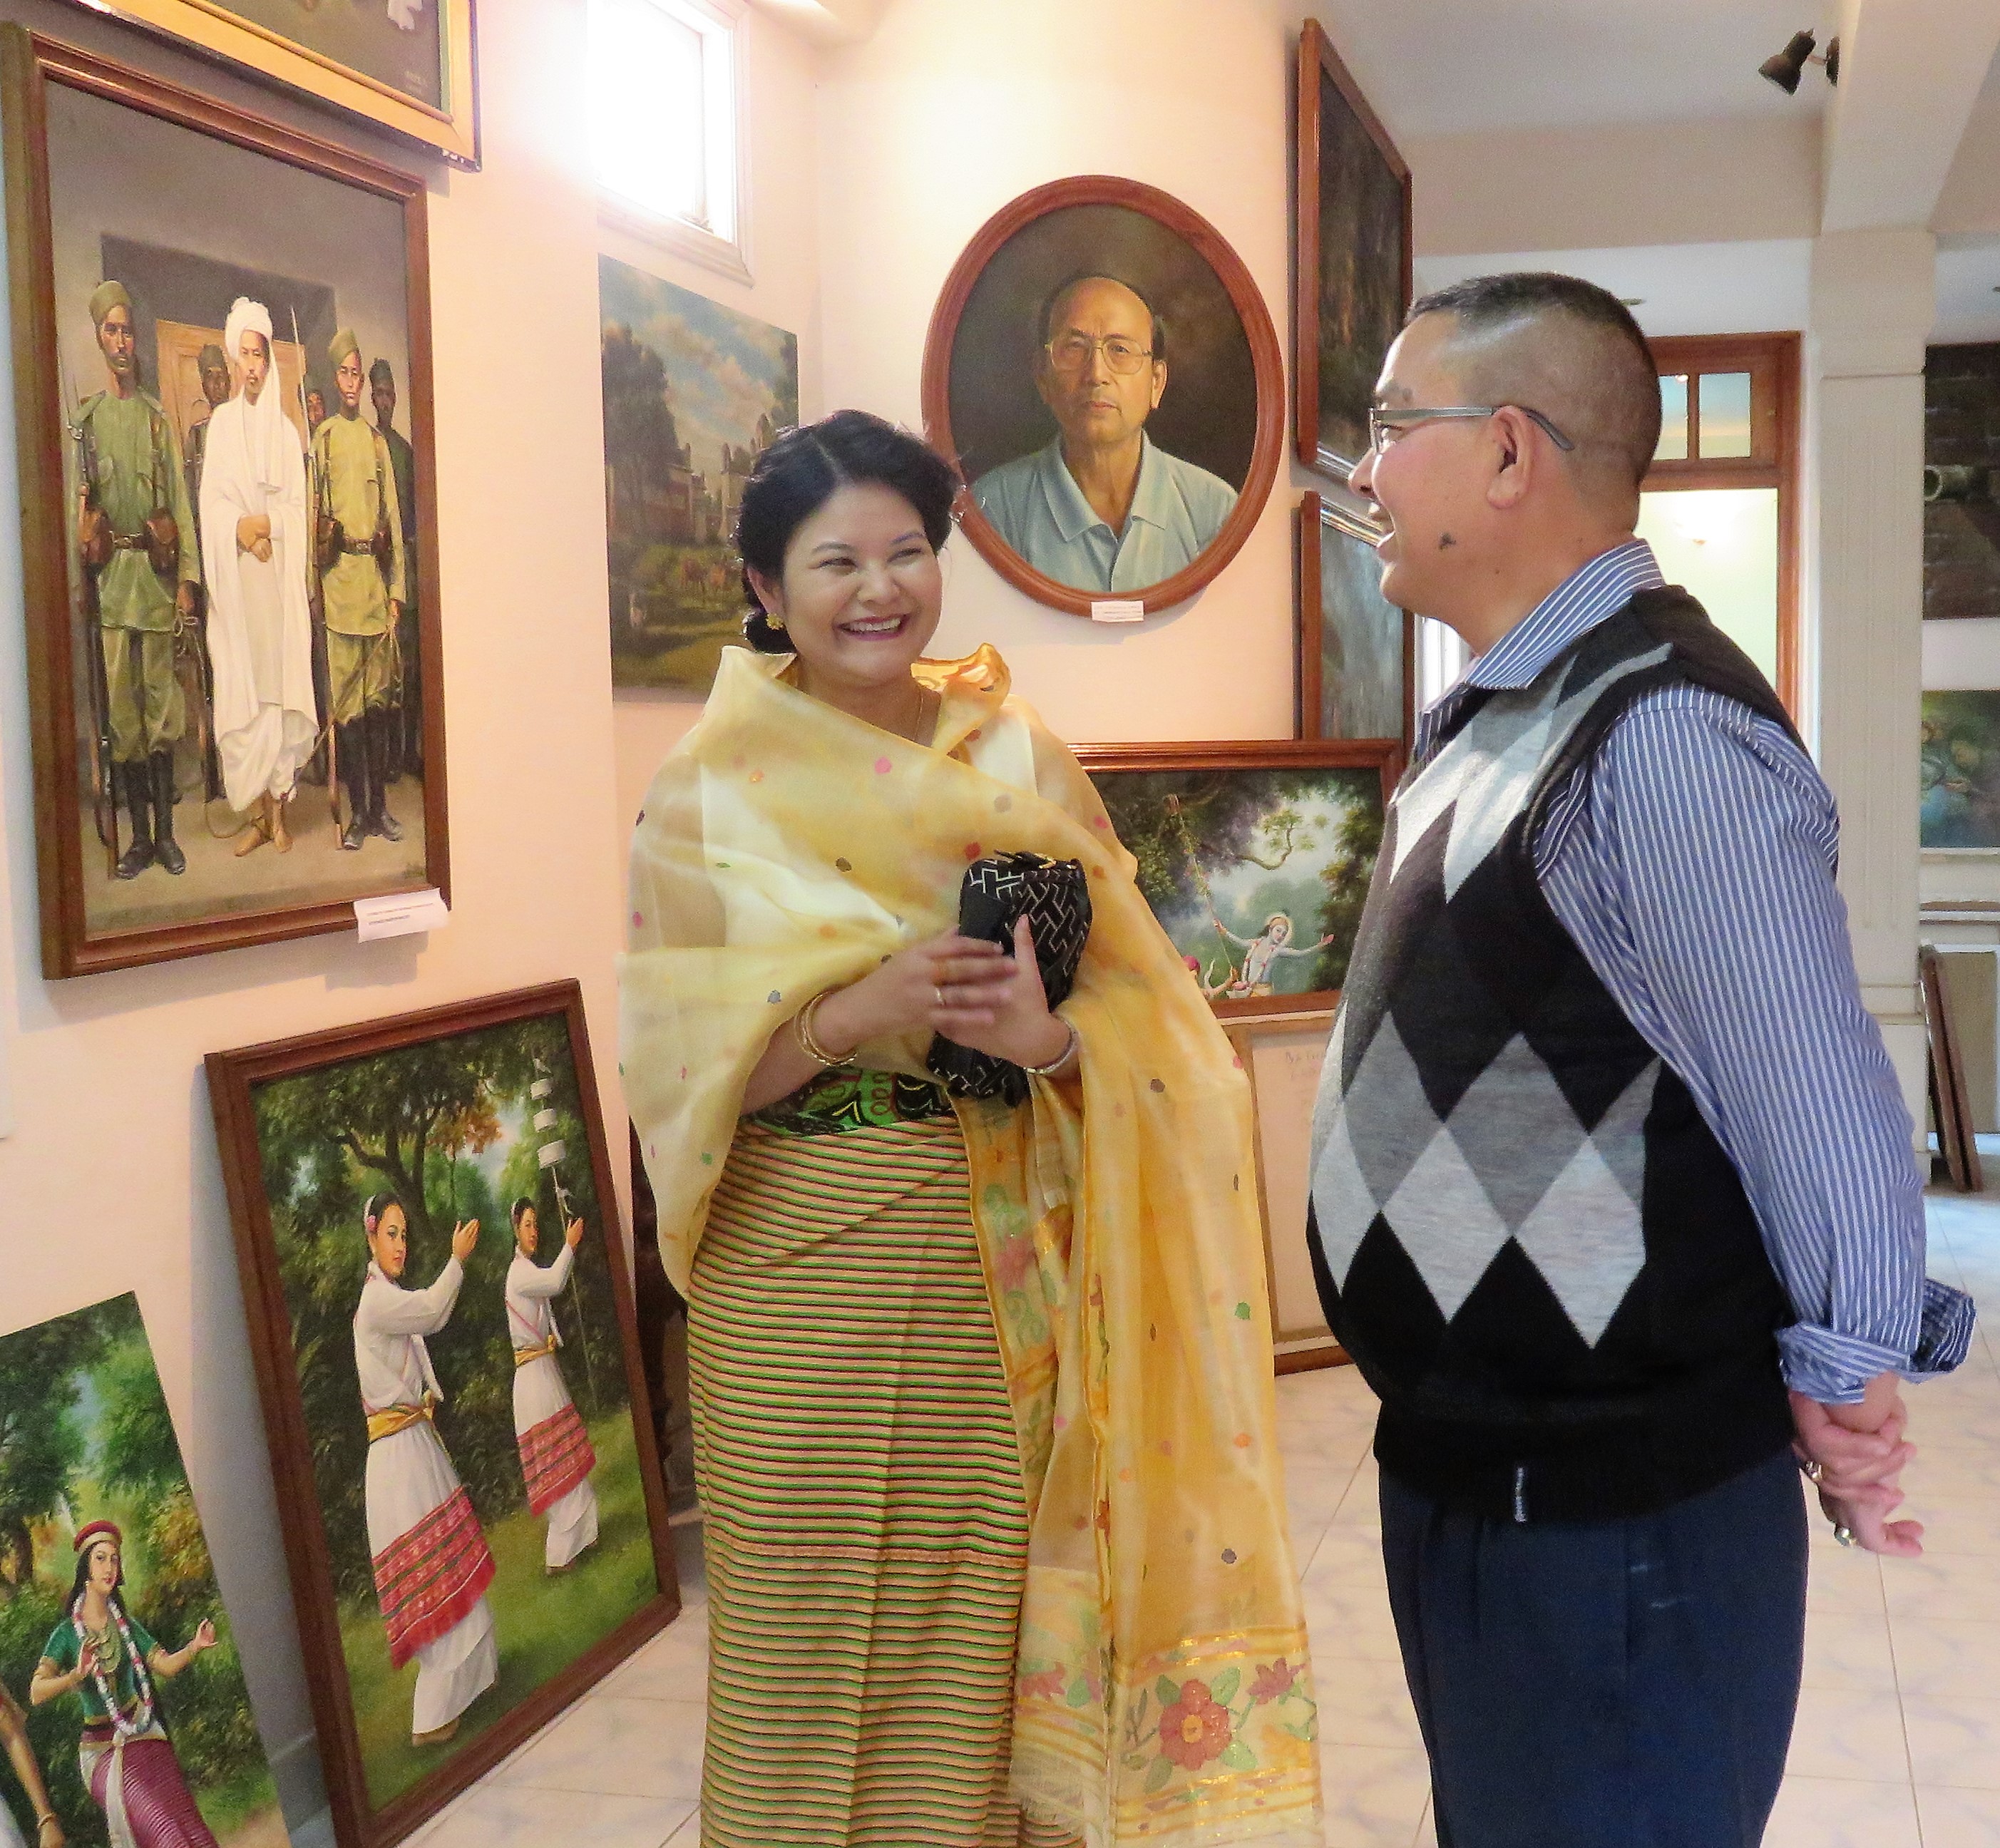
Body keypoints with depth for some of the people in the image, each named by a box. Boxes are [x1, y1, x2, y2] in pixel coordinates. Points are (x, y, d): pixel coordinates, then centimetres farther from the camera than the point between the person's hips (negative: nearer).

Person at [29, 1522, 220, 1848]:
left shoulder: (126, 1625, 8)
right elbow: (37, 1693, -17)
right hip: (103, 1750, -3)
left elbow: (166, 1666, -3)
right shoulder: (67, 1633, -4)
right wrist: (76, 1676, -34)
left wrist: (195, 1646, -22)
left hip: (146, 1738, 4)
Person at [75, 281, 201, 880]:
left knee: (160, 701, 2)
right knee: (121, 704, 1)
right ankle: (140, 834, 7)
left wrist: (186, 577, 1)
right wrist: (85, 556, -6)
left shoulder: (158, 416, 10)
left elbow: (181, 501, 8)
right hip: (110, 574, -1)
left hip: (157, 570, 1)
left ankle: (166, 830, 9)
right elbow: (76, 502, 5)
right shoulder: (86, 417, 7)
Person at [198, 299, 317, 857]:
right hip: (234, 577, 0)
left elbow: (297, 507, 3)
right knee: (241, 689, -2)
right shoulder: (220, 423, 8)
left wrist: (266, 525, -14)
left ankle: (279, 813, 4)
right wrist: (240, 527, -14)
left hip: (278, 576, 0)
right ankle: (257, 815, 4)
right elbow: (211, 503, 3)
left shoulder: (285, 429, 7)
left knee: (279, 682, -2)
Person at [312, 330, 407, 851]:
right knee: (346, 699, -2)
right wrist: (314, 582, -6)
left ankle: (380, 804, 13)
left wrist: (397, 587, 8)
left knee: (378, 696, 7)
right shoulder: (321, 439, 4)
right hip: (339, 576, -3)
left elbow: (394, 515, 13)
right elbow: (313, 514, 2)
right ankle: (358, 810, 1)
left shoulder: (378, 440, 14)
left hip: (377, 575, 3)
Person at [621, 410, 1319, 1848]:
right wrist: (855, 1011, -19)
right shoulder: (710, 789, 0)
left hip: (1006, 1269, 2)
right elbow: (671, 1048, -5)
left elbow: (1136, 999, 2)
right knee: (817, 1629, 6)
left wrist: (1047, 1033, -18)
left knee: (991, 1610, 8)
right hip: (805, 1269, -1)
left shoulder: (1017, 755, 5)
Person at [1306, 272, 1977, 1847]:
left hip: (1611, 1519, -9)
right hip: (1463, 1476, 9)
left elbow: (1815, 1097, -21)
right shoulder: (1495, 719, 7)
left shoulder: (1662, 735, -23)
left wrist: (1841, 1393, -11)